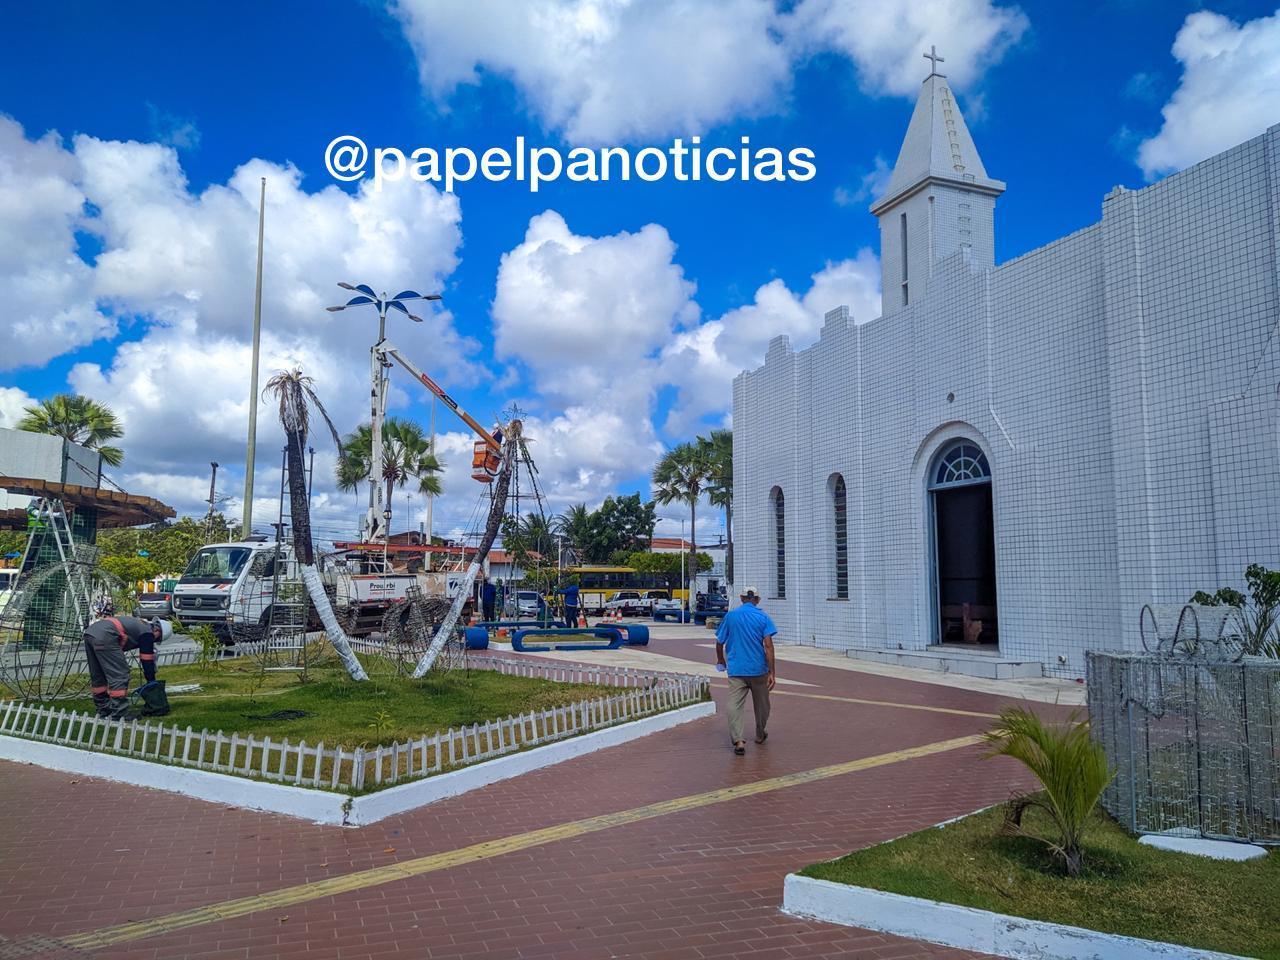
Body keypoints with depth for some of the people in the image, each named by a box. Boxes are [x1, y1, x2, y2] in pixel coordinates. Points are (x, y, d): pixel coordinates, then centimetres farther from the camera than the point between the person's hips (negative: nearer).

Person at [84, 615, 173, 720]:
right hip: (104, 637, -10)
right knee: (119, 676, -4)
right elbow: (147, 660, 5)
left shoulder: (139, 625, 28)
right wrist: (152, 682, 14)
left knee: (97, 676, 20)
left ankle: (104, 711, 30)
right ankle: (118, 715, -4)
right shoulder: (148, 633, 3)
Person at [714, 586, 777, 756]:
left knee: (735, 704, -4)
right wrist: (771, 673, -10)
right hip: (758, 669, 0)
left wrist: (721, 661, 26)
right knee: (761, 704, 19)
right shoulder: (763, 617, -2)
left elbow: (719, 643, 7)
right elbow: (768, 646, -11)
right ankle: (760, 735, 35)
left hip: (735, 670, 0)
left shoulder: (730, 616, 2)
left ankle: (738, 740, -17)